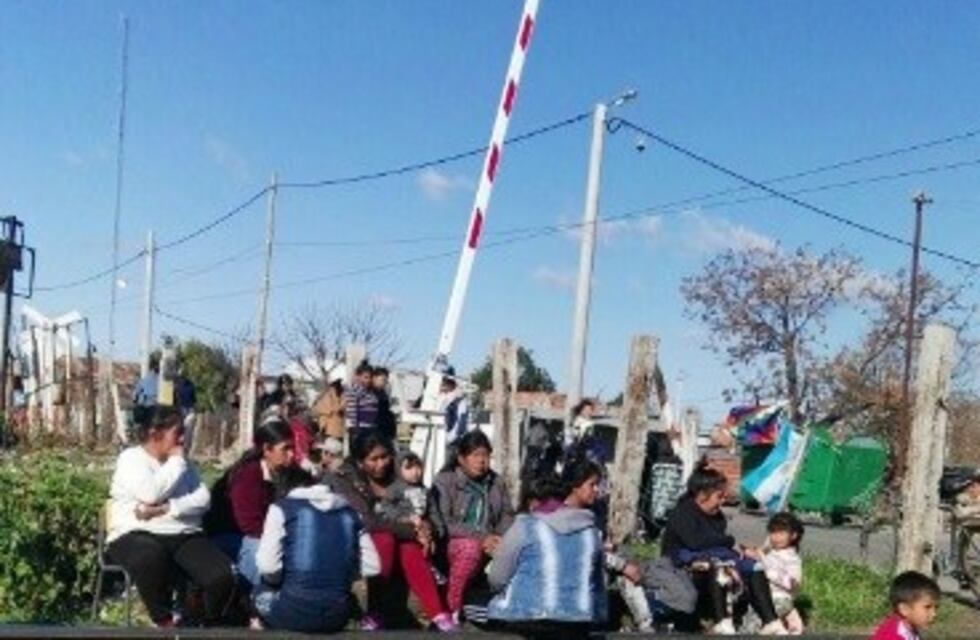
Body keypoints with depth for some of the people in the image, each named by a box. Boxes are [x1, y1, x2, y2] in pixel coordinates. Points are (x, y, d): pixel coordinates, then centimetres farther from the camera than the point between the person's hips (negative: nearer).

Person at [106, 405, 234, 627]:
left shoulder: (181, 462, 17)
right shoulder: (130, 458, 0)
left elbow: (203, 499, 2)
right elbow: (151, 494, -19)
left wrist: (166, 509, -15)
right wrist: (175, 461, -6)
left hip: (184, 536, 5)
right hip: (137, 535, -4)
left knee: (222, 577, -22)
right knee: (152, 559, -41)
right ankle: (165, 624, -20)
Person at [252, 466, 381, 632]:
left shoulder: (281, 508, 3)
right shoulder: (349, 512, 14)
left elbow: (268, 566, -7)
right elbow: (372, 567, 7)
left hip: (295, 612, -3)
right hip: (338, 615, 3)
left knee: (260, 593, 28)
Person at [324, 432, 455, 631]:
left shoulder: (396, 477, -1)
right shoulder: (342, 480, -16)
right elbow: (367, 522, -27)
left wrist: (423, 528, -21)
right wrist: (412, 530, -27)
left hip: (393, 544, 4)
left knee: (411, 548, -27)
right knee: (384, 539, -33)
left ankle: (439, 616, -32)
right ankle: (376, 614, -27)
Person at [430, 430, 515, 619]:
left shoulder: (497, 482, 14)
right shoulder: (445, 481, 0)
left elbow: (507, 515, 10)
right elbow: (442, 523, -10)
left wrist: (497, 538, -13)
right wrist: (480, 537, -19)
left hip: (489, 542, 4)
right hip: (452, 544, -3)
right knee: (471, 547, -36)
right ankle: (451, 609, -26)